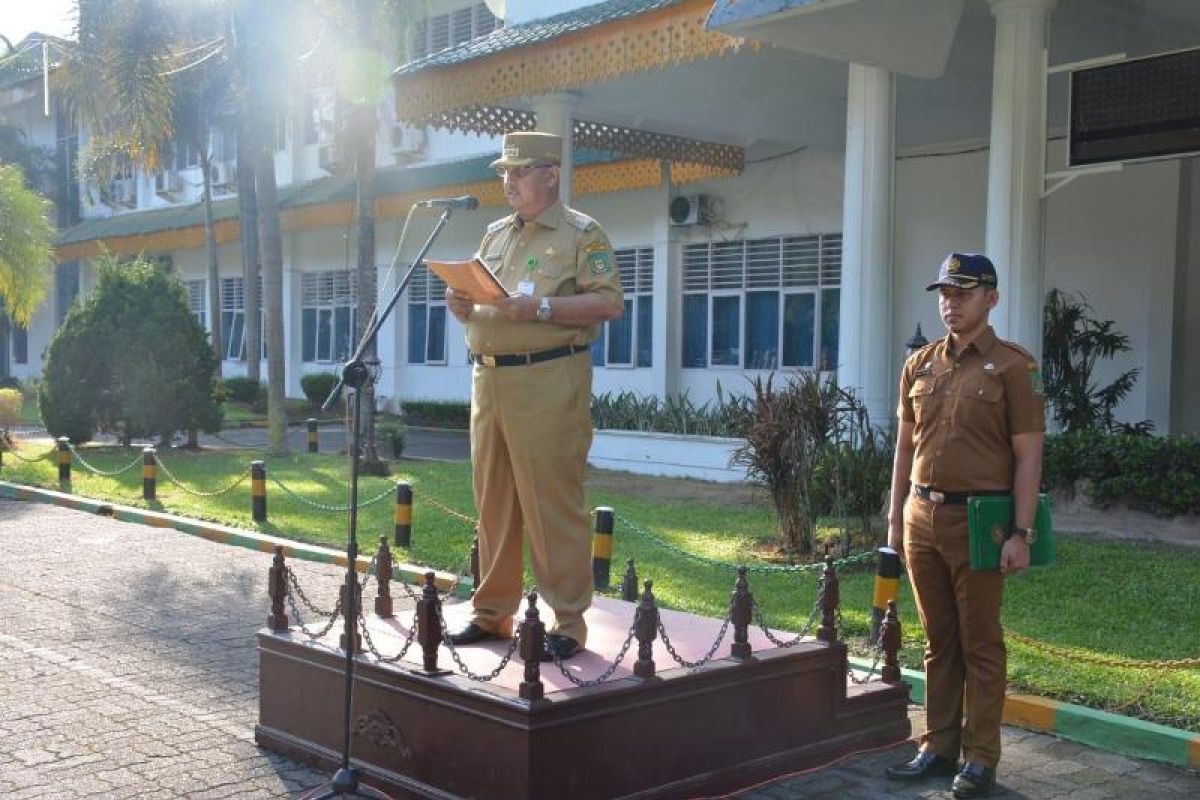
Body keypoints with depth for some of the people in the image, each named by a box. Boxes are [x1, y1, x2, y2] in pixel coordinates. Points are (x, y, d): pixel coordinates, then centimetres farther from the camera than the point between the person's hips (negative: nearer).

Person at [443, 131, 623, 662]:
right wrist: (461, 305, 2)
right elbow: (473, 295, 26)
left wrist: (540, 307, -19)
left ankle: (568, 623, 2)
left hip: (548, 382, -7)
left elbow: (610, 303, -10)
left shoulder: (581, 234, 0)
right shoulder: (495, 234, 20)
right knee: (493, 502, 11)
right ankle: (492, 613, 21)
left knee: (553, 504, -6)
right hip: (488, 378, 7)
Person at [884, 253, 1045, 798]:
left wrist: (1022, 533, -13)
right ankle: (939, 748, 22)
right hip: (922, 517, 5)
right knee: (938, 642, 13)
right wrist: (895, 520, 12)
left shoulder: (1013, 366, -5)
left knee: (980, 645, 4)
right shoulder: (919, 364, 10)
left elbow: (1028, 456, -8)